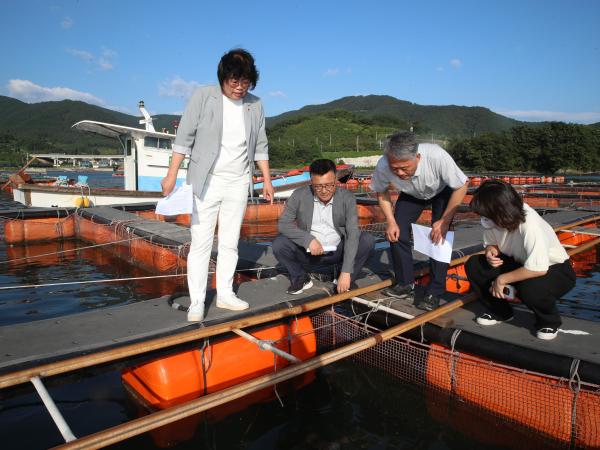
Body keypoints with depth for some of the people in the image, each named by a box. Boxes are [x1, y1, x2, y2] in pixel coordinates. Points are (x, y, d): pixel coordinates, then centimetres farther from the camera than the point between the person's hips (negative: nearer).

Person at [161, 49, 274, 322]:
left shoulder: (254, 105, 6)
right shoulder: (203, 97, -5)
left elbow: (260, 146, 12)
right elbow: (185, 137, -6)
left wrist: (267, 180, 10)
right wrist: (172, 175, -10)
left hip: (238, 184, 4)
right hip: (206, 182, -3)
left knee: (230, 243, 9)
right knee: (201, 243, -3)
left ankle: (225, 294, 22)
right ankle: (197, 303, 5)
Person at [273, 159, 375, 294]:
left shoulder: (347, 198, -12)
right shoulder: (299, 195, -10)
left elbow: (353, 234, -20)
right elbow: (283, 224, -11)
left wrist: (346, 272, -30)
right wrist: (308, 239, -28)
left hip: (337, 252, 0)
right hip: (308, 252, 0)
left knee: (368, 240, -23)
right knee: (279, 244, -25)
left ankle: (347, 279, -1)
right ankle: (301, 278, 2)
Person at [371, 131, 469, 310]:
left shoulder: (437, 156, -44)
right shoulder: (383, 166, -35)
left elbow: (462, 186, -26)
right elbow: (381, 192, -10)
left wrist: (444, 221, -26)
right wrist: (390, 221, -20)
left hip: (442, 190, -2)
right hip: (411, 194, 3)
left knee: (439, 235, -17)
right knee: (396, 232, -10)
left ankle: (434, 293, -6)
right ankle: (405, 285, 6)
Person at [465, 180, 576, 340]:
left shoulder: (530, 225, -35)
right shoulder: (492, 220, -17)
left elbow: (538, 269, -38)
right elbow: (491, 244, 3)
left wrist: (502, 279, -27)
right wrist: (491, 252, -22)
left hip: (554, 269, -6)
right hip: (519, 263, 6)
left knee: (529, 288, -38)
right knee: (473, 265, -13)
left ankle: (549, 321, -2)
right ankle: (500, 311, 7)